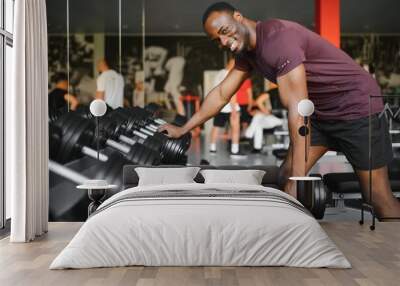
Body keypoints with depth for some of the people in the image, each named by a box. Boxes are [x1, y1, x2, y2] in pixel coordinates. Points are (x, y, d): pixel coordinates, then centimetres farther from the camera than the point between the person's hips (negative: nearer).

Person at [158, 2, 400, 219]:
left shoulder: (277, 38, -28)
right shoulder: (248, 51, 2)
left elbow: (298, 111, -31)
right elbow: (222, 94, 10)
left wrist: (297, 180, -31)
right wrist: (182, 130, 12)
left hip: (357, 106, -9)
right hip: (320, 111, 9)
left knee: (378, 197, -7)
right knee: (287, 175, 1)